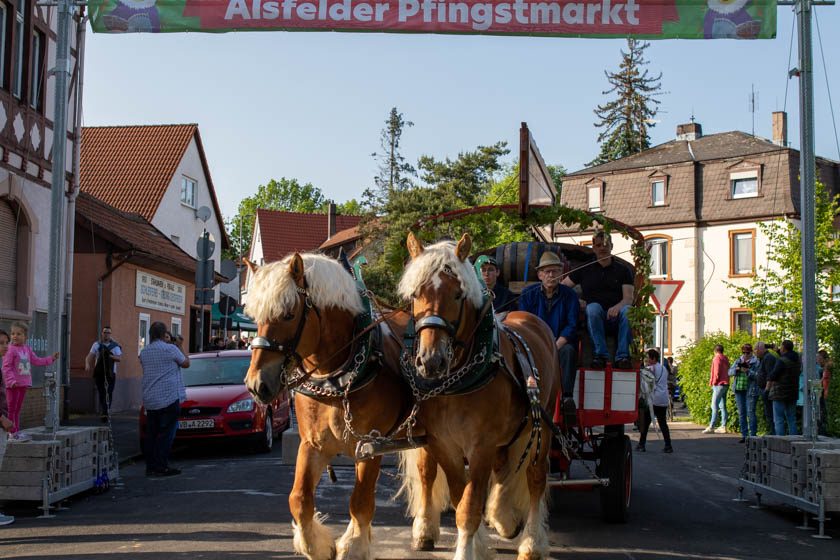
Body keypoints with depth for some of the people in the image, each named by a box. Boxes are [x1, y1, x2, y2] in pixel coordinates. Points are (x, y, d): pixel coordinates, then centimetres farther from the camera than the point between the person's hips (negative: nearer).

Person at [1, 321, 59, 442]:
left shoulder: (27, 349, 10)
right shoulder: (11, 350, -12)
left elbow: (36, 361, 19)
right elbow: (6, 367, -16)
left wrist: (51, 358, 15)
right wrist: (12, 380, -25)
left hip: (23, 384, 7)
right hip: (13, 385, -7)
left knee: (18, 409, 13)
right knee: (12, 409, -1)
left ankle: (16, 431, 19)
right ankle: (12, 432, 2)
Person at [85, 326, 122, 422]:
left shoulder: (115, 346, 7)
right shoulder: (97, 345, 8)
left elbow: (119, 358, -2)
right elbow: (89, 356, -1)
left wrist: (110, 356, -19)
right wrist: (87, 364, -21)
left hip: (110, 373, -1)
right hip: (99, 373, 1)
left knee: (109, 394, -9)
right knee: (101, 393, -3)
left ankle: (105, 412, -5)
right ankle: (103, 412, 0)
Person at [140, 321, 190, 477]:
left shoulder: (144, 352, 9)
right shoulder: (170, 349, -9)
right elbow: (186, 363, 2)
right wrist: (179, 348, 17)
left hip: (149, 400, 6)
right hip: (169, 398, -6)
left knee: (151, 433, 11)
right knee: (166, 434, -2)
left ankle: (150, 466, 12)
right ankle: (161, 466, -5)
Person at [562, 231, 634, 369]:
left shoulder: (622, 270, 13)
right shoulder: (585, 269, 16)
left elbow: (629, 298, 0)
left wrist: (618, 307, -23)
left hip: (615, 316, 0)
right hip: (593, 317, 0)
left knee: (627, 310, -33)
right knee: (593, 307, -34)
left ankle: (622, 356, -35)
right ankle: (601, 354, -36)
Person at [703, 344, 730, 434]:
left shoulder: (717, 358, -9)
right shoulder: (725, 359, 16)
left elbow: (717, 372, -15)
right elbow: (728, 371, 16)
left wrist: (714, 382, -6)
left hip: (719, 385, -9)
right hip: (725, 384, 9)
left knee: (715, 406, -10)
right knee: (722, 406, 10)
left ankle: (711, 427, -13)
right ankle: (723, 426, 8)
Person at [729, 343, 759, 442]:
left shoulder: (756, 362, -2)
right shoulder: (738, 361, 14)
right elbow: (730, 372, 7)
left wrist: (747, 371, -23)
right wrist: (737, 369, -11)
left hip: (750, 390, -6)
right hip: (739, 390, 6)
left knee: (750, 413, -8)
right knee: (741, 413, 8)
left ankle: (752, 436, -4)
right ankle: (744, 435, 14)